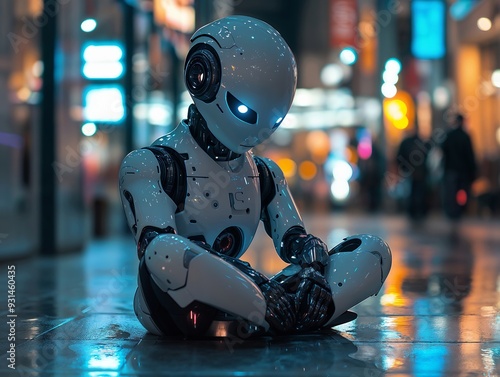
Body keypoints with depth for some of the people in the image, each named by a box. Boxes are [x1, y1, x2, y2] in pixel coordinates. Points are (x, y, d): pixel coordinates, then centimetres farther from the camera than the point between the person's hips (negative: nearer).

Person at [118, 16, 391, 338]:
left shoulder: (265, 175, 17)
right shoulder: (151, 165, -4)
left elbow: (297, 240, 12)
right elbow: (160, 251, -18)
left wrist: (315, 272, -15)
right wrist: (261, 291, -29)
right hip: (180, 307, -6)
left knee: (374, 250, -3)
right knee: (164, 254, -42)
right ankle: (291, 314, -29)